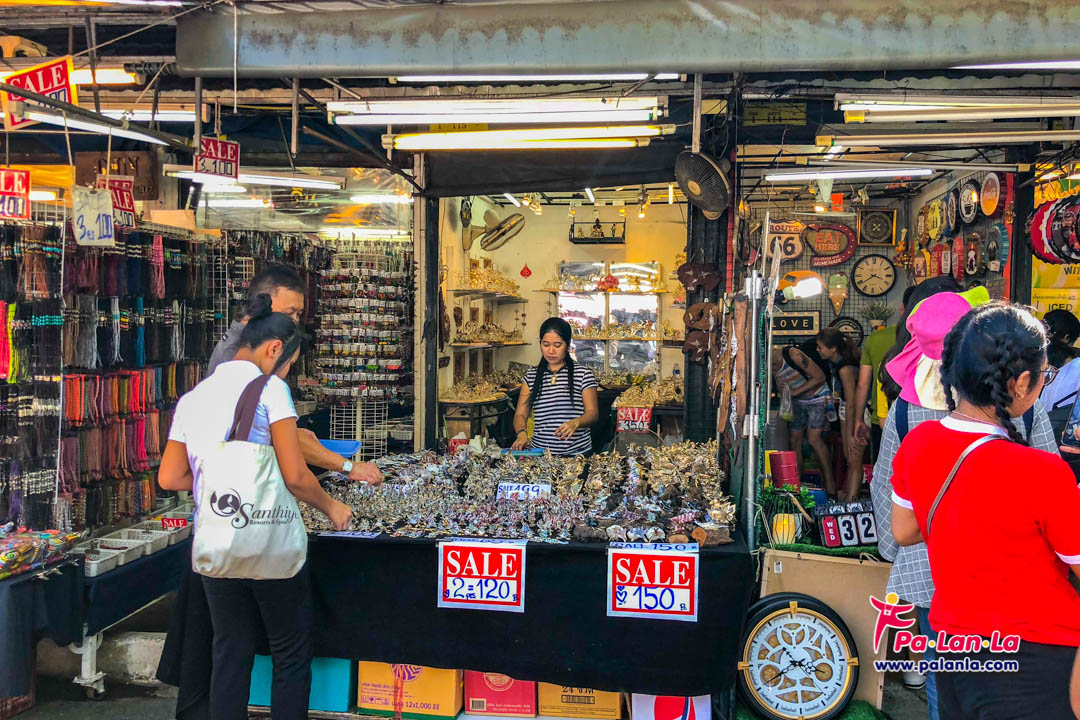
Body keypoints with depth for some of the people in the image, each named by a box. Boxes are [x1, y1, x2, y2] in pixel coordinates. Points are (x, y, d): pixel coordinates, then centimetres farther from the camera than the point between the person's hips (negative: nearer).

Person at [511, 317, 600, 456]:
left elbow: (593, 413, 2)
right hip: (539, 452, 2)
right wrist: (521, 433, -10)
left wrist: (576, 422, -19)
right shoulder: (531, 376, 14)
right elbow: (520, 414, 12)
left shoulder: (583, 374, 5)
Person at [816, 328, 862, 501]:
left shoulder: (845, 369, -25)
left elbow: (851, 403, -22)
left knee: (854, 461, -5)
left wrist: (850, 434, -19)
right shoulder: (835, 363, 2)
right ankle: (846, 495, 23)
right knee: (848, 459, 15)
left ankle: (851, 499, -2)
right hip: (846, 412, 9)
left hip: (858, 414, -9)